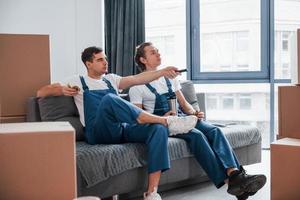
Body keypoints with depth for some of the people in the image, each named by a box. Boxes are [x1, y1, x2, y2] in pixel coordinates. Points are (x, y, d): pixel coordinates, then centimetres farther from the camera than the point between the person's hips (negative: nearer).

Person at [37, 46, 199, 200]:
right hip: (99, 133, -4)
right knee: (109, 99, -34)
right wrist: (62, 89, -10)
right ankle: (166, 121, -30)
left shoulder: (111, 79, 28)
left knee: (158, 129, -24)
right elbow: (40, 93, 11)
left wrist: (162, 72, -2)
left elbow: (136, 79, 12)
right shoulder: (78, 81, 16)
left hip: (123, 129, 5)